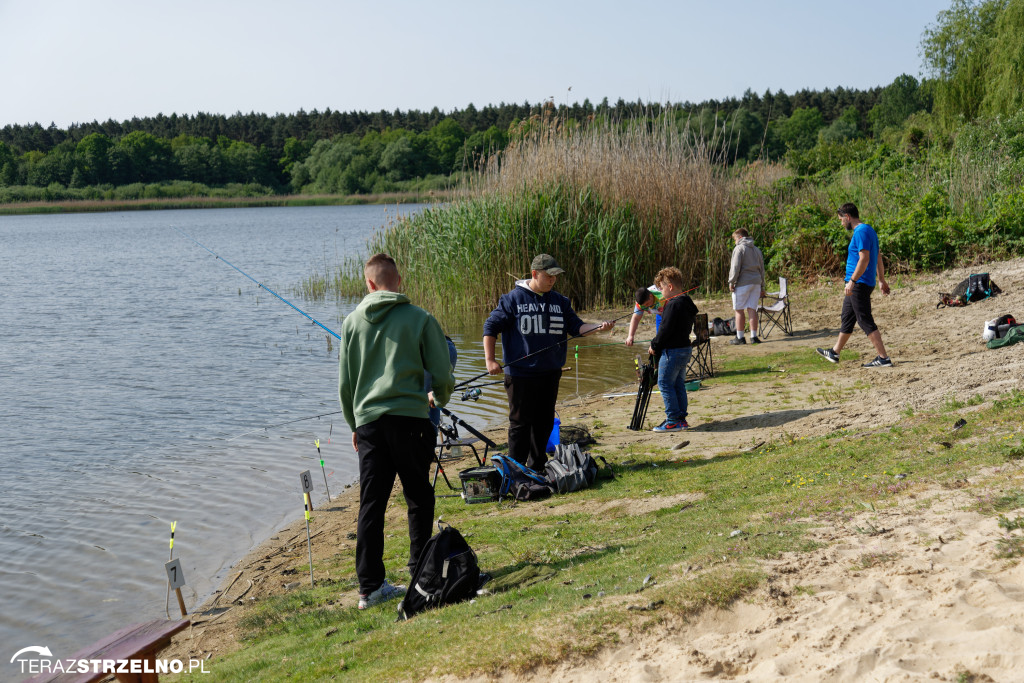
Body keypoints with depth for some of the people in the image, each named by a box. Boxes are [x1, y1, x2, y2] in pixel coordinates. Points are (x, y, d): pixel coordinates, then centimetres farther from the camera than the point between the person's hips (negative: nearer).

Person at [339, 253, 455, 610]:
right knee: (419, 499, 12)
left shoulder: (352, 322, 7)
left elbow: (345, 383, 12)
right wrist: (441, 398, 24)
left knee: (370, 505, 5)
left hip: (368, 422, 2)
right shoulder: (421, 319, -1)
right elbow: (442, 375, 1)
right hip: (410, 419, -2)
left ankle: (370, 586, 6)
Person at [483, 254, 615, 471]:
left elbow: (576, 327, 9)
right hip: (521, 373, -5)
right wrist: (490, 360, -10)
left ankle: (537, 467, 24)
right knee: (520, 421, -1)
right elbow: (491, 327, -3)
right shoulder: (513, 299, -4)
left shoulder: (560, 301, 10)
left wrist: (599, 326, -9)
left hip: (550, 372, 5)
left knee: (544, 421, 11)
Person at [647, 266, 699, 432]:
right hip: (685, 348, 10)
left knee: (665, 384, -3)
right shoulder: (687, 304, 12)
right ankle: (681, 419, 17)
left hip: (672, 351, -10)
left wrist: (654, 345, -5)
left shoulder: (674, 304, -18)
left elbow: (666, 329, -20)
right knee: (679, 384, 15)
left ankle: (673, 421, -4)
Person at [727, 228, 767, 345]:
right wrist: (762, 287, 22)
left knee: (739, 310, 0)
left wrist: (731, 282, -9)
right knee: (752, 309, 6)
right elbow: (762, 269, 20)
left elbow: (735, 266, -13)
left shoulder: (739, 248, -3)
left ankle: (740, 337, 1)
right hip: (756, 282, 6)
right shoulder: (757, 250, 19)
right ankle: (753, 336, 2)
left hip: (742, 283, -6)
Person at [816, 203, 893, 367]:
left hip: (859, 284, -11)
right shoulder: (868, 230, 17)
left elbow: (864, 259, -24)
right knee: (846, 319, 19)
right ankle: (834, 353, 31)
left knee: (866, 322, -9)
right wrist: (882, 280, 25)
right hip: (858, 285, 11)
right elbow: (878, 258, 21)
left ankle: (883, 358, -9)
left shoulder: (861, 232, -15)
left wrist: (852, 281, -25)